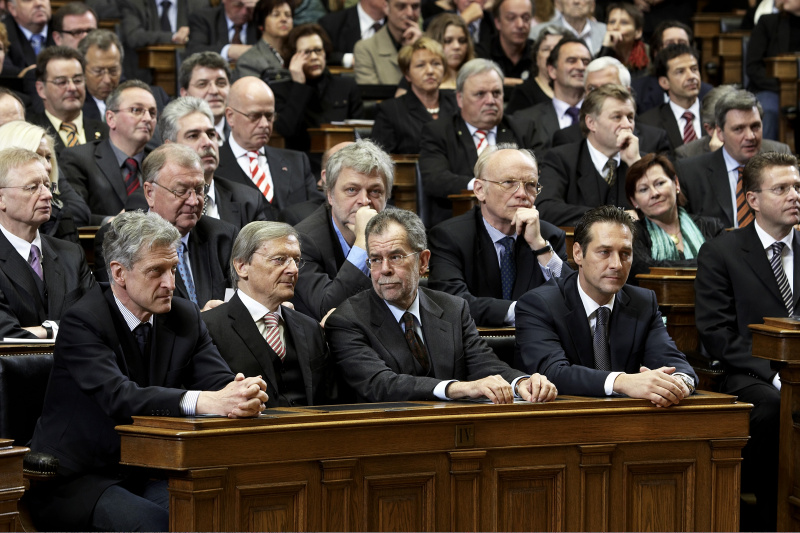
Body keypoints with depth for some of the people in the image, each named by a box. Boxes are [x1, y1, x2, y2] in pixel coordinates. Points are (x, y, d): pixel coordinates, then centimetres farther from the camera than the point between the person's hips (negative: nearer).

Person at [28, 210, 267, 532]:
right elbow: (118, 396, -30)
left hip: (144, 477, 5)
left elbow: (220, 382, -5)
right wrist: (201, 401, -44)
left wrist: (245, 394, -32)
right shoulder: (83, 321, -14)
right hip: (75, 481, -5)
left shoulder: (185, 318, 6)